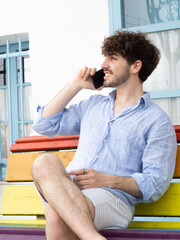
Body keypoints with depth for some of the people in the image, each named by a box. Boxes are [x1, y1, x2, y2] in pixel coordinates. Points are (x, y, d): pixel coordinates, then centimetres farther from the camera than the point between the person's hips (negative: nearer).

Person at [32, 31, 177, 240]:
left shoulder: (157, 121, 7)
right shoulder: (93, 104, 28)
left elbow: (156, 184, -1)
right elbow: (44, 125, 24)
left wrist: (107, 180, -16)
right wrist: (76, 85, 21)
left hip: (114, 198, -6)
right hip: (70, 191, 6)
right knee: (45, 162, -33)